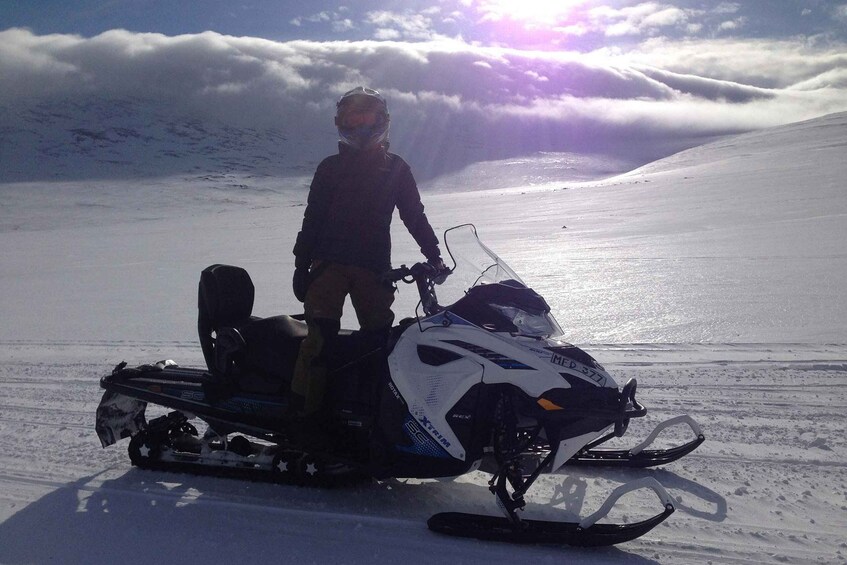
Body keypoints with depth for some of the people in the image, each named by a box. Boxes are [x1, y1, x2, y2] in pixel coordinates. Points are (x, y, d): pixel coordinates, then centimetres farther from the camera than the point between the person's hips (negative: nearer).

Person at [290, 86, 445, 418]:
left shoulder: (396, 169, 13)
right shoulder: (330, 168, 12)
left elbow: (414, 215, 13)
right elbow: (312, 218, 11)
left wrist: (433, 255, 3)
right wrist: (301, 265, 5)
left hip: (374, 266, 1)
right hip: (329, 263, -1)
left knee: (380, 336, -2)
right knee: (321, 335, -14)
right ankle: (303, 408, -10)